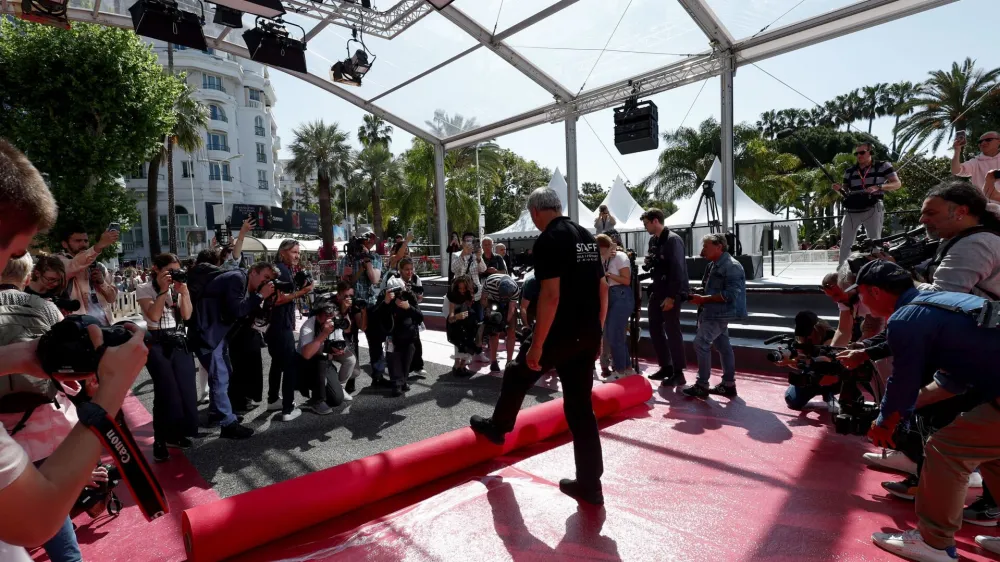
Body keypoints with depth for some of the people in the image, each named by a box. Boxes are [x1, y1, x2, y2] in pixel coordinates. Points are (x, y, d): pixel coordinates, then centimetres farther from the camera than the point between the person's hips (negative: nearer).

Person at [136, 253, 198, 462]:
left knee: (186, 390, 2)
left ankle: (176, 434, 18)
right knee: (167, 392, -9)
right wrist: (163, 290, -19)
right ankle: (160, 442, 4)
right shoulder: (144, 289, -3)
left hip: (180, 343, 5)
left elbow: (186, 315, -2)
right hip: (157, 344, -5)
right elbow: (154, 315, -17)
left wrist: (183, 292, -13)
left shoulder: (178, 288, 9)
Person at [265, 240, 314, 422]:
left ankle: (273, 400, 32)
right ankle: (288, 410, -5)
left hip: (278, 324, 11)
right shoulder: (279, 270, -16)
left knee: (278, 363, 20)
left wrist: (300, 290, 10)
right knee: (290, 365, -7)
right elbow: (277, 299, -24)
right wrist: (301, 292, -25)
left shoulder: (284, 269, 16)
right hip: (280, 326, -11)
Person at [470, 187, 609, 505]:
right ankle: (589, 485, 19)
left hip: (561, 333, -7)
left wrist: (536, 345, -18)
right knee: (580, 406, 13)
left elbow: (551, 294, -22)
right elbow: (602, 288, 13)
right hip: (588, 335, 7)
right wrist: (596, 333, 19)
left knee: (517, 376, 19)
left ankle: (497, 428, 43)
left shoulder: (548, 240, -14)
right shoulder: (587, 237, 12)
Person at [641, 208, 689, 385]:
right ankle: (666, 367, 22)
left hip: (671, 294, -8)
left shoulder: (673, 240, -14)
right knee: (655, 328, 10)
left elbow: (677, 270, -19)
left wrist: (671, 296, -21)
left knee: (672, 331, -4)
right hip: (657, 291, 8)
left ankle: (678, 373, 6)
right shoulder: (653, 240, 11)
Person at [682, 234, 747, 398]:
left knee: (701, 343, -10)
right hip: (714, 312, 10)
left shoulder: (731, 266, -16)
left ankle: (702, 386, -3)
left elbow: (730, 294, -23)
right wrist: (700, 297, 4)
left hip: (719, 313, -10)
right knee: (723, 346, 12)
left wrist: (703, 299, -21)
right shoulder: (713, 265, 13)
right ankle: (728, 384, 20)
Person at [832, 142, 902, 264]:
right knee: (845, 243, 2)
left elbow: (897, 184, -1)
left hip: (872, 209, -3)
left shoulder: (883, 166, 2)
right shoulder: (850, 171, 12)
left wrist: (878, 187, -18)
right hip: (852, 211, 3)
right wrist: (839, 189, -7)